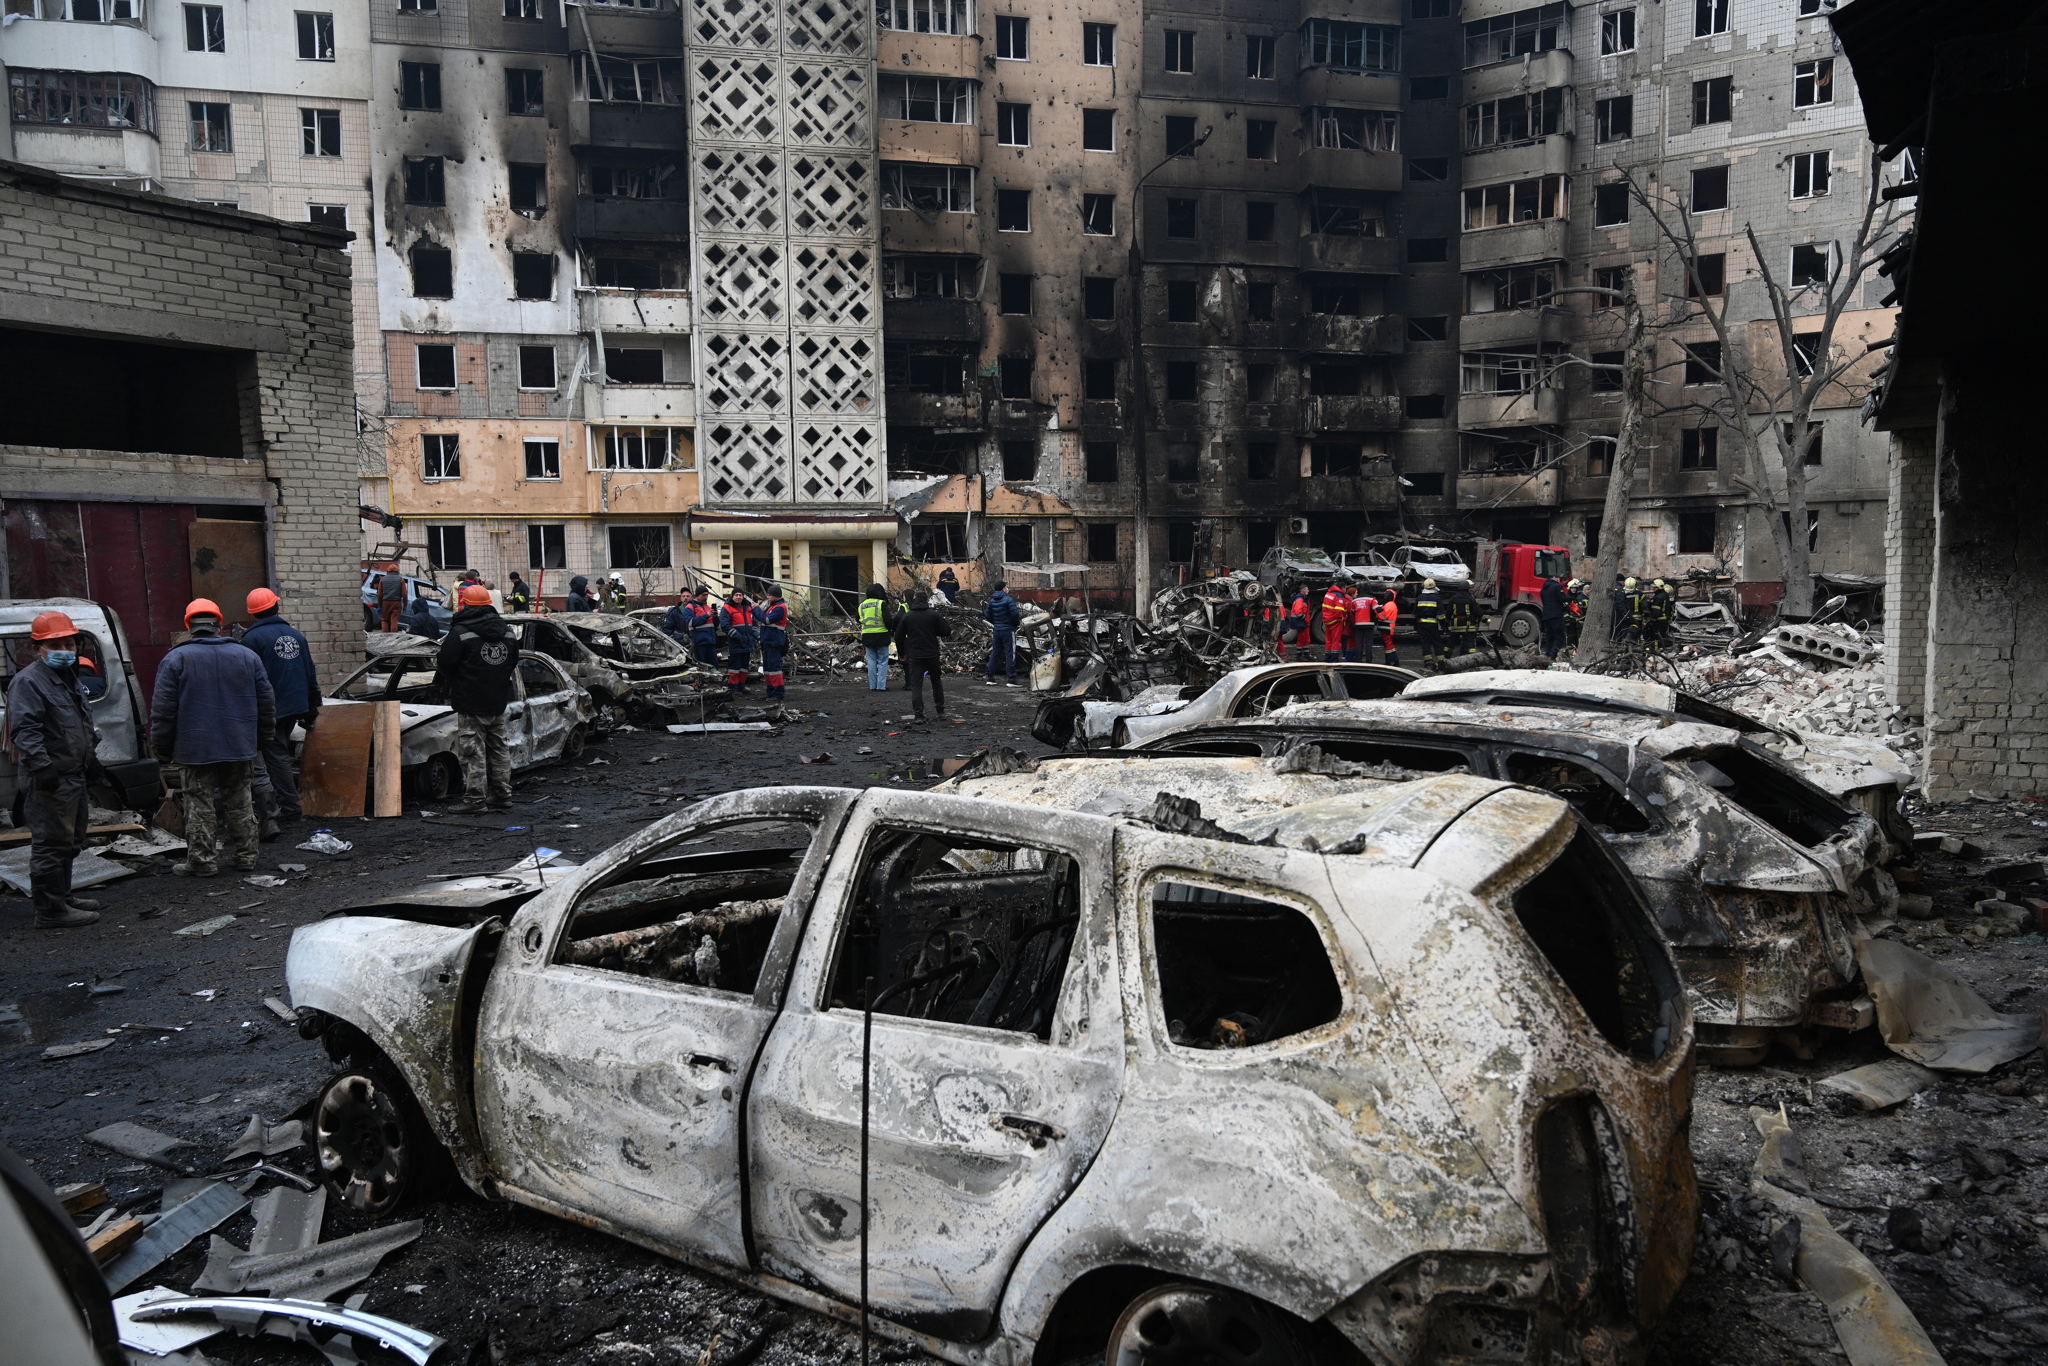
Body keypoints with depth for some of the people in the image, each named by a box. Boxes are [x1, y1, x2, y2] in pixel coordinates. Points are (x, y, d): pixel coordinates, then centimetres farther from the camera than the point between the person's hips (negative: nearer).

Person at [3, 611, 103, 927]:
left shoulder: (68, 679, 19)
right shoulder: (29, 681, -13)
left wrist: (89, 759, 30)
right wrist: (40, 765, -31)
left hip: (73, 775, 10)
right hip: (50, 779, -10)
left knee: (69, 841, 19)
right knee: (51, 843, -7)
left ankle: (61, 896, 31)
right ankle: (50, 910, -3)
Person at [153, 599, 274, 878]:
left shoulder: (176, 659, -5)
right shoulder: (247, 656, 5)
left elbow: (163, 710, -5)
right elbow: (267, 702, 9)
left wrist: (162, 749, 4)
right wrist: (261, 739, 18)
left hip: (197, 748, -3)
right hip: (240, 747, 3)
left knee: (200, 805, 2)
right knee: (240, 803, 10)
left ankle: (202, 860, 5)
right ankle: (245, 855, 15)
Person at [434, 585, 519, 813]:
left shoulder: (460, 632, -14)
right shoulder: (507, 630, 7)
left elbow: (445, 663, -12)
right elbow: (514, 662, 16)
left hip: (470, 702, -6)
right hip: (498, 701, 6)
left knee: (474, 751, -3)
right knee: (499, 747, 14)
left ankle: (477, 800, -3)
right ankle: (503, 795, 18)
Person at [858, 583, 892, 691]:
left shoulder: (862, 605, 10)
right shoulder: (881, 604, -8)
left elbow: (860, 622, 15)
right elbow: (888, 620, -13)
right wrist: (889, 629, 6)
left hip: (867, 636, 5)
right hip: (881, 636, -5)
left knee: (871, 662, 10)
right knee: (882, 662, 2)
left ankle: (872, 686, 10)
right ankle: (881, 686, -2)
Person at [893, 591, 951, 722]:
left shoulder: (906, 616, -1)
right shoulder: (934, 614, -5)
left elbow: (898, 636, 4)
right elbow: (946, 631, -6)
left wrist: (902, 653, 15)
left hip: (914, 656, -1)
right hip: (932, 655, 1)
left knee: (916, 685, 0)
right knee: (936, 681, 18)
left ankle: (918, 713, -8)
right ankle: (940, 709, 24)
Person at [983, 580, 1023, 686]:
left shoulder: (992, 601, 7)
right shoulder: (1009, 600, -13)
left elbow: (988, 616, 9)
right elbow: (1015, 614, -17)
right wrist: (1019, 622, 1)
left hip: (996, 630, 6)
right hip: (1008, 630, -6)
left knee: (995, 653, 13)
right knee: (1010, 654, -2)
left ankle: (990, 678, 14)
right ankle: (1011, 679, -5)